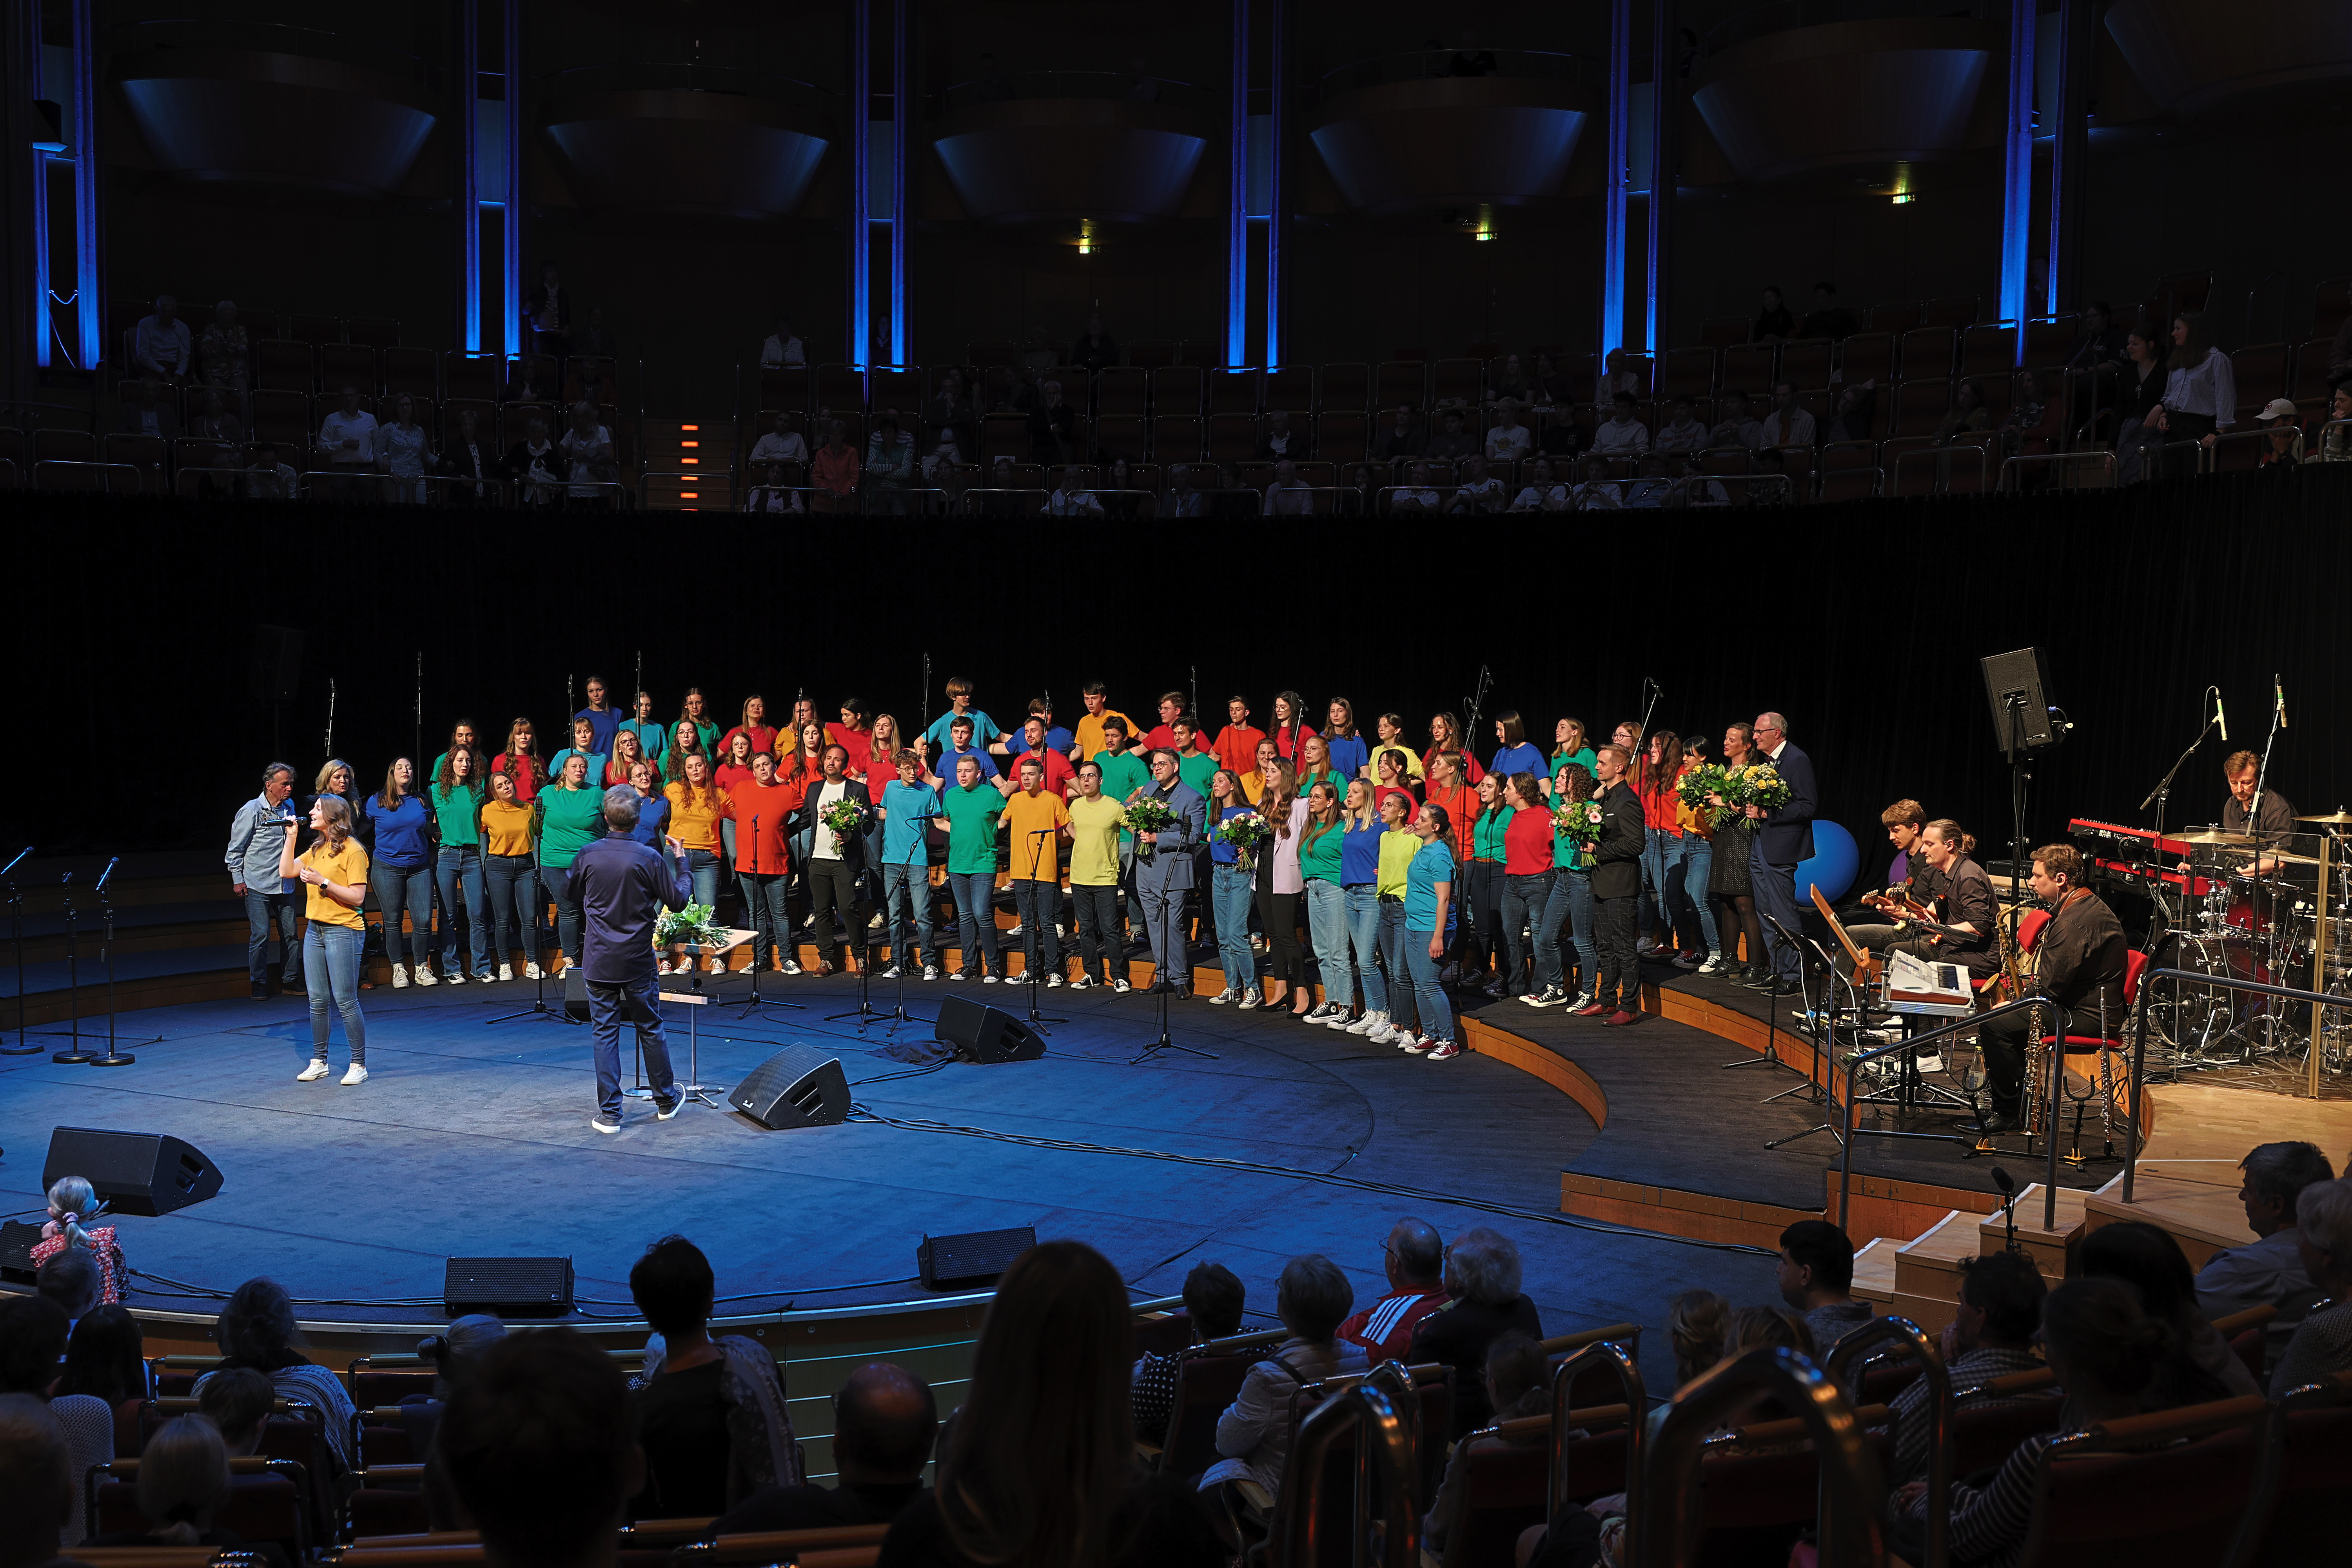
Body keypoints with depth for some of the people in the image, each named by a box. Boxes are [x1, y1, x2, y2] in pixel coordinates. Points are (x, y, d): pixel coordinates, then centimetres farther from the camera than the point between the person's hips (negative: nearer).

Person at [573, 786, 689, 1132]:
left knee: (605, 1033, 5)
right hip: (638, 960, 0)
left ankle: (609, 1113, 5)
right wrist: (681, 862, 10)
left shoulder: (587, 855, -7)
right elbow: (678, 901, -2)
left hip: (599, 960, 1)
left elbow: (572, 895, 12)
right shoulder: (651, 858, -12)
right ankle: (666, 1101, 26)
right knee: (651, 1029, 13)